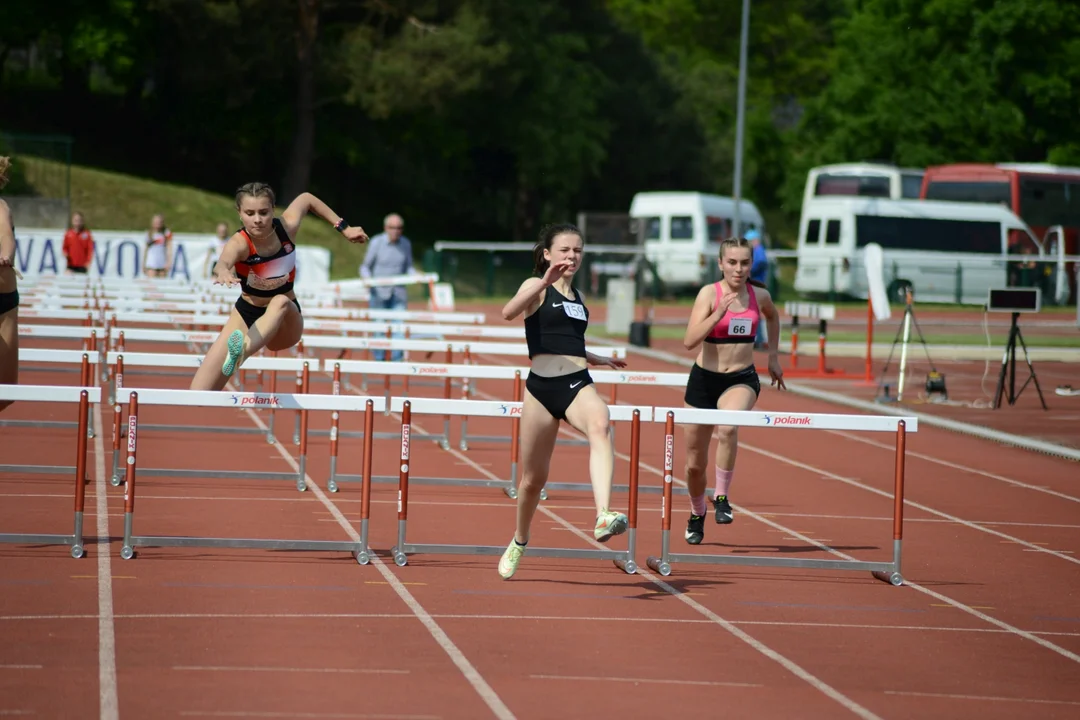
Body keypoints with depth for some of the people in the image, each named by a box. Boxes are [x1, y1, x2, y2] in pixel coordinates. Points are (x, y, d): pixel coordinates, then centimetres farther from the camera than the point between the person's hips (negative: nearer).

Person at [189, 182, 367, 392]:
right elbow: (223, 262, -50)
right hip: (246, 315, 0)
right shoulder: (239, 243, -24)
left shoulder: (287, 227, -14)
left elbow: (307, 198, 9)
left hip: (286, 323, 0)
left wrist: (343, 228, 9)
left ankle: (240, 353, -63)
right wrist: (223, 272, -74)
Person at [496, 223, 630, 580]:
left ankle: (604, 517, -50)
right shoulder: (537, 287, 1)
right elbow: (509, 312, -22)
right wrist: (545, 281, -32)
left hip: (578, 384, 3)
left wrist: (601, 360, 31)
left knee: (600, 426, -33)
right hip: (541, 387, -3)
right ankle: (519, 543, 36)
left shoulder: (577, 297, 19)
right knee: (533, 478, 8)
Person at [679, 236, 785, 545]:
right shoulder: (709, 293, -10)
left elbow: (773, 317, 26)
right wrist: (718, 313, -30)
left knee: (729, 427, -35)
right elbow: (690, 341, -20)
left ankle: (722, 497, -19)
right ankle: (697, 514, 38)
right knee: (695, 464, 10)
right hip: (704, 379, 0)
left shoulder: (759, 296, 1)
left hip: (742, 380, 0)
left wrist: (773, 356, 22)